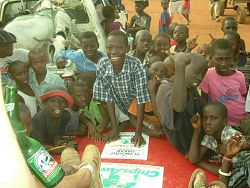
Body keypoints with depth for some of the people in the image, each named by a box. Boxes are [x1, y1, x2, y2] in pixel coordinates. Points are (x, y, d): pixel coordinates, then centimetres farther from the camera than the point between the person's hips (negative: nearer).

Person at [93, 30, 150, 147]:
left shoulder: (135, 65, -29)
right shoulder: (102, 66, -21)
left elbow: (141, 100, -27)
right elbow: (108, 99, -14)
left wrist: (138, 132, -29)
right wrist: (114, 127, -17)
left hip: (137, 110, -2)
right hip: (120, 109, 2)